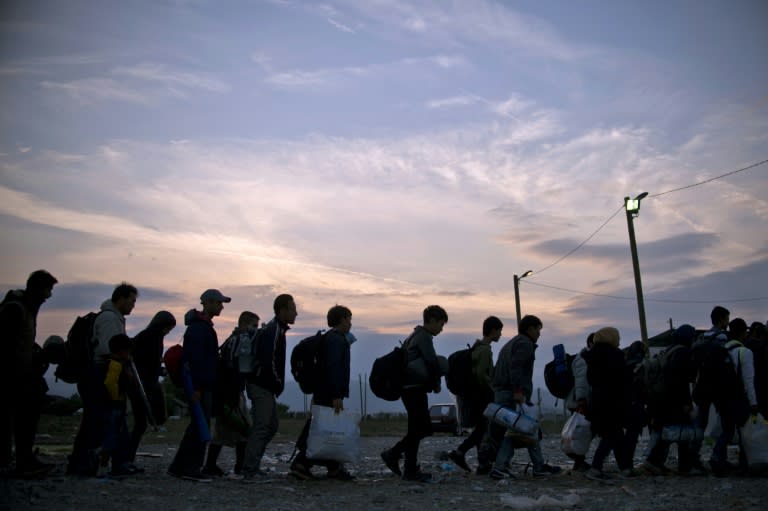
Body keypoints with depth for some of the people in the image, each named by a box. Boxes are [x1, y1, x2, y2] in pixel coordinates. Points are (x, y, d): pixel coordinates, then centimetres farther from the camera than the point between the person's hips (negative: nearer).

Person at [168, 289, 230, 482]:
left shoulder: (205, 326, 19)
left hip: (203, 385, 10)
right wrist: (196, 387, -25)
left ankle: (179, 467, 21)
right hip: (199, 386, -10)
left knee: (197, 425, 14)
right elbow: (195, 358, -21)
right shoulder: (198, 327, -14)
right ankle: (191, 468, 0)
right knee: (201, 425, -6)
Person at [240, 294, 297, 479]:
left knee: (272, 425, 15)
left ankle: (252, 464, 20)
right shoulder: (274, 330, -16)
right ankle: (249, 469, -2)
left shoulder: (276, 328, 16)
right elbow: (269, 361, -24)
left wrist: (277, 385, 13)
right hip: (262, 387, -10)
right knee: (262, 426, -7)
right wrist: (278, 384, -13)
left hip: (265, 387, 10)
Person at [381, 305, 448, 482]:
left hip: (411, 388, 10)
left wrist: (433, 381, 10)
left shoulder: (416, 336, 20)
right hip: (415, 389, -10)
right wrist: (437, 382, -1)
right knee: (418, 428, -4)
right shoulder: (423, 336, -10)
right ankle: (411, 470, 3)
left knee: (423, 427, 14)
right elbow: (432, 362, -16)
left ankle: (393, 454, 19)